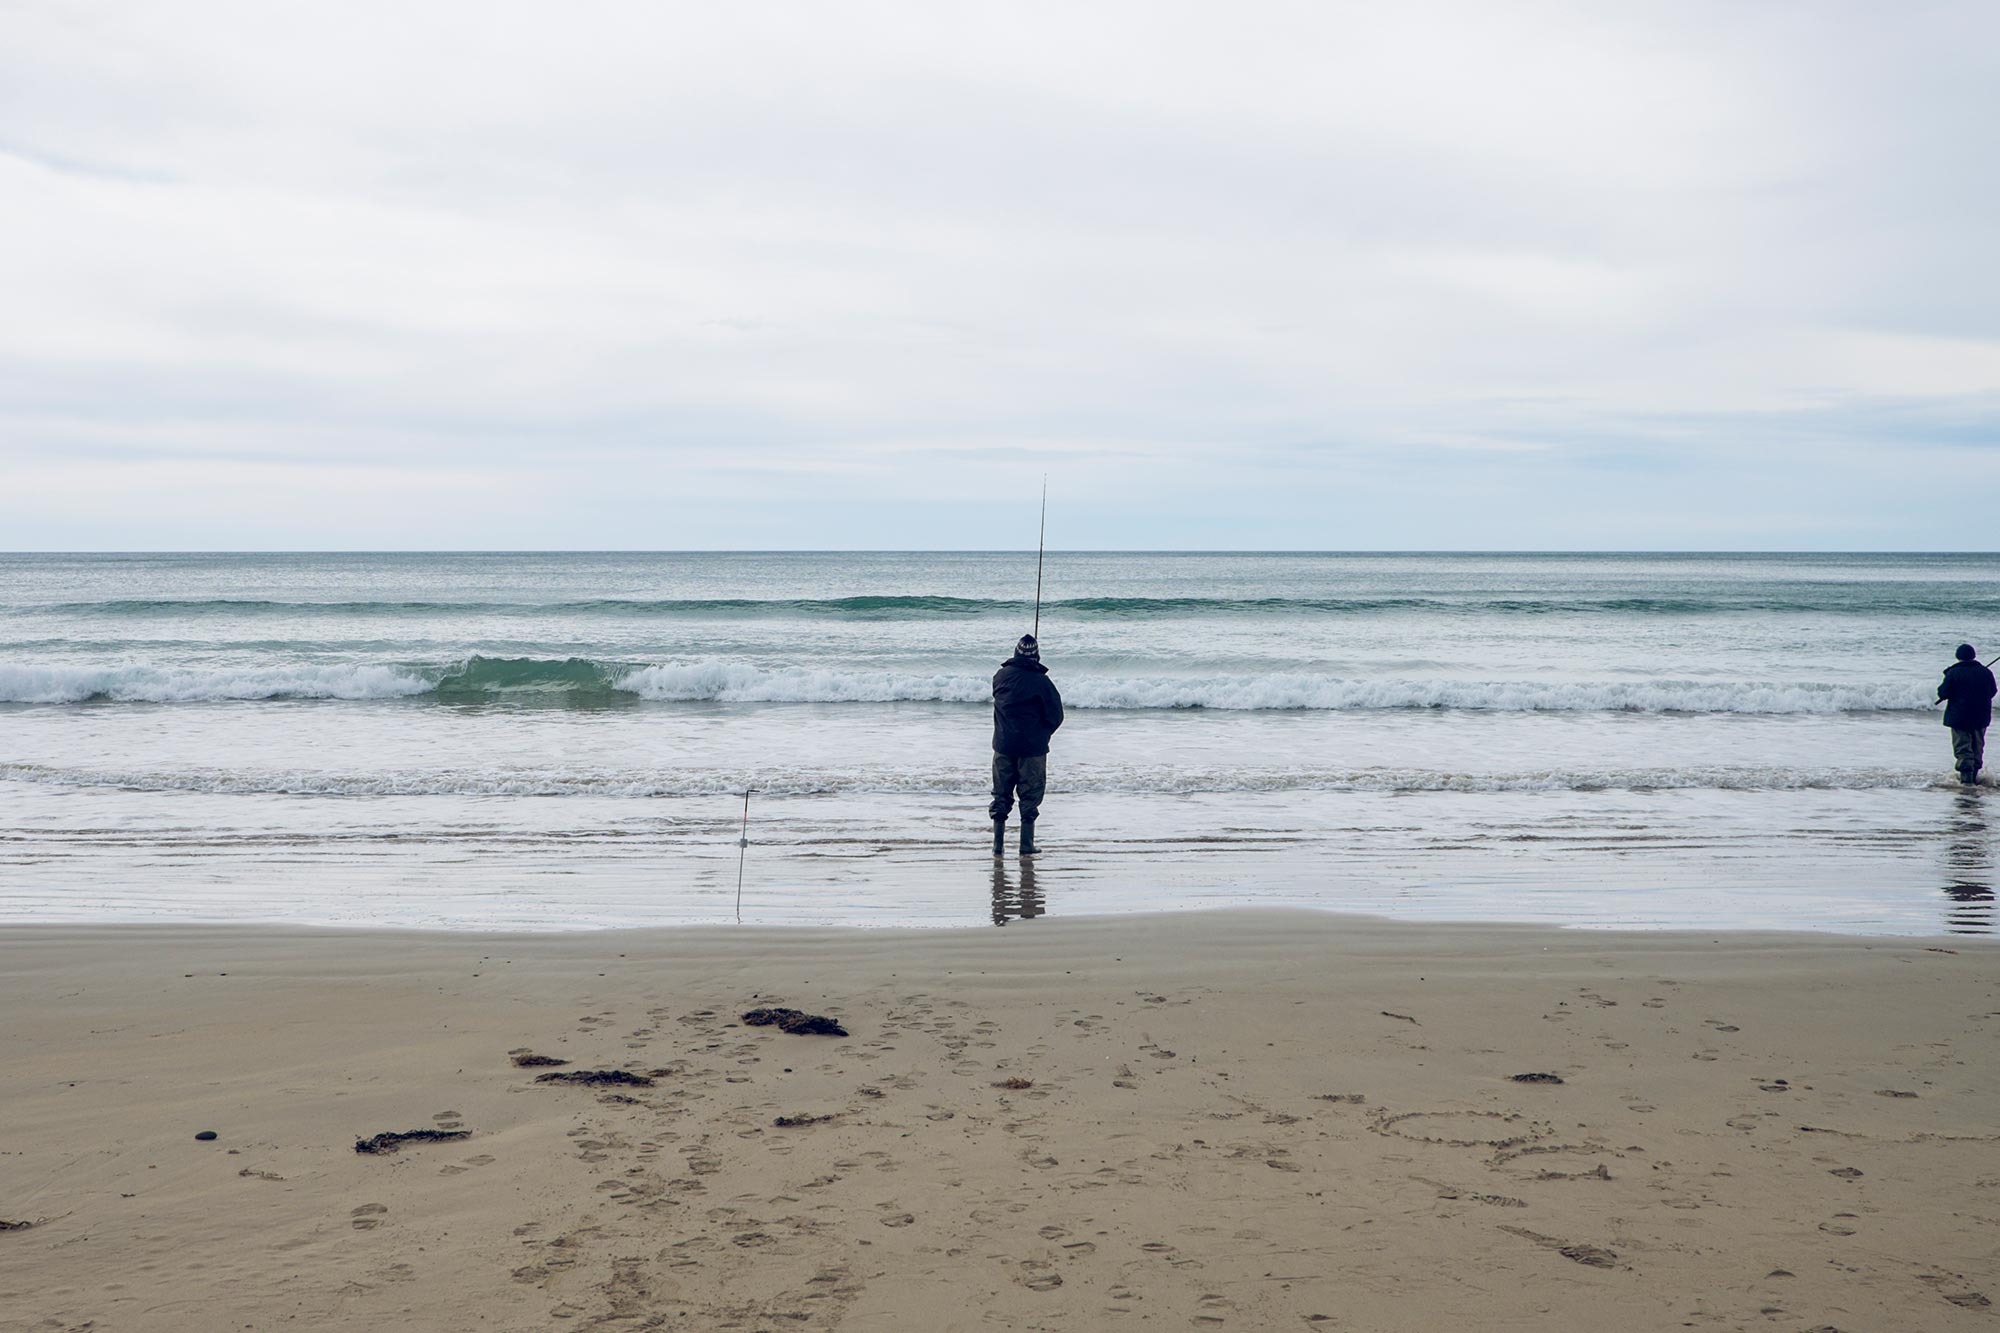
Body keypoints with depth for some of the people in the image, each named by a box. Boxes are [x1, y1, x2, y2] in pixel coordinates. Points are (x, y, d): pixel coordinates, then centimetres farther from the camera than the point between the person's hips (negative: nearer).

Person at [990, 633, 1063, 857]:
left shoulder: (1001, 675, 0)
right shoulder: (1041, 681, -12)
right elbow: (1056, 716, -6)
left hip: (1003, 745, 3)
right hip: (1032, 747, -3)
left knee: (1001, 796, 13)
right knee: (1030, 796, 5)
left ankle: (998, 845, 13)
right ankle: (1026, 846, 6)